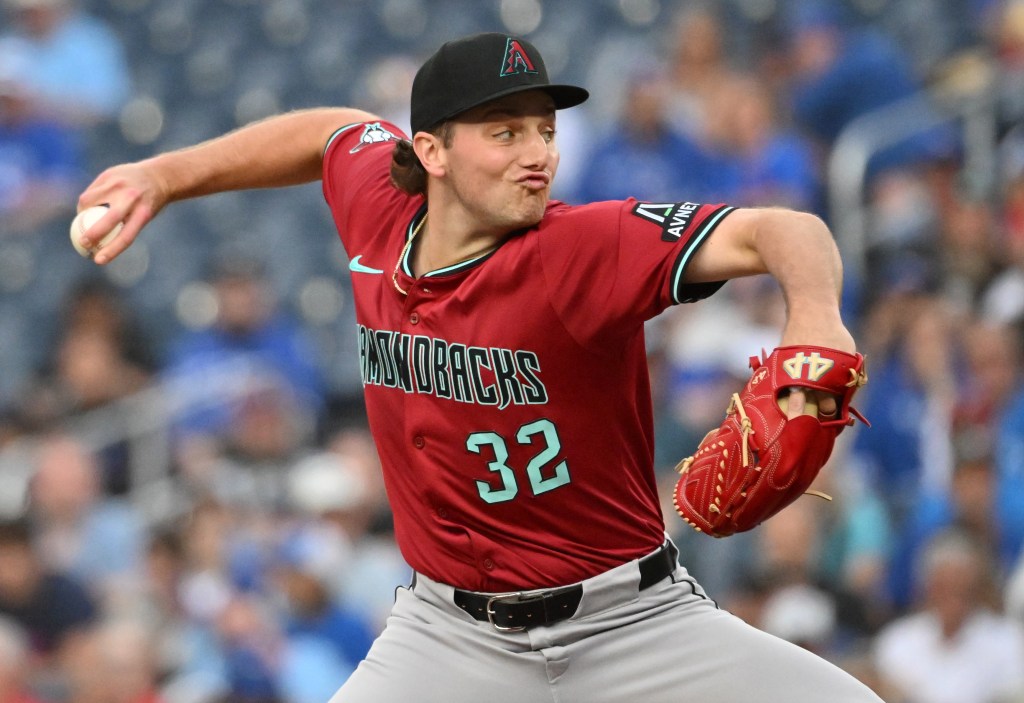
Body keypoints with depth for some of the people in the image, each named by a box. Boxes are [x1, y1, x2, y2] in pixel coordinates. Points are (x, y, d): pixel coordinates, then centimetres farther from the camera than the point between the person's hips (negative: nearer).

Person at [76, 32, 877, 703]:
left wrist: (815, 315, -54)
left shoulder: (588, 246, -20)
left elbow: (782, 233, -32)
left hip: (629, 621, -3)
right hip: (452, 635, 3)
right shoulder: (379, 204, -5)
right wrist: (166, 176, 18)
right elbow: (336, 132, 20)